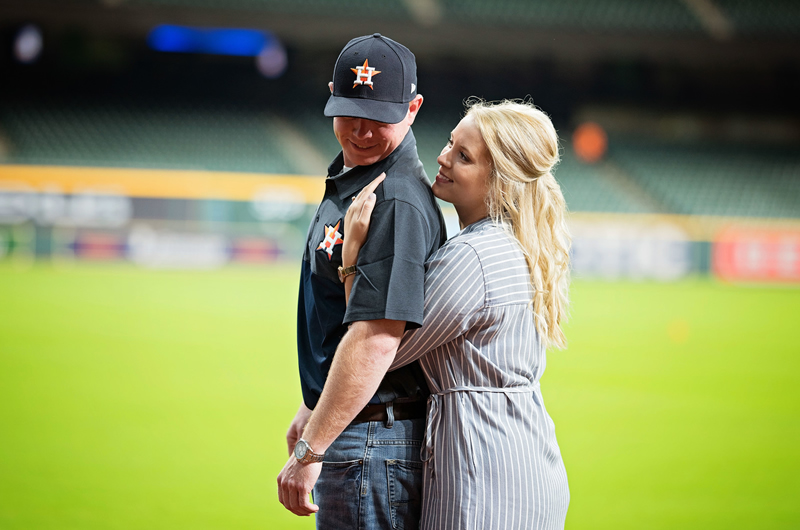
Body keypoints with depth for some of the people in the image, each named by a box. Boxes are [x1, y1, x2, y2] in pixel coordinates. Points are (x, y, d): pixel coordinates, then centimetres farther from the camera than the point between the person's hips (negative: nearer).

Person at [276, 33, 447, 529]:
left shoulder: (397, 203, -20)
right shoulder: (347, 181, 14)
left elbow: (377, 337, -27)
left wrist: (309, 451, -25)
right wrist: (310, 410, 25)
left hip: (373, 445, -10)